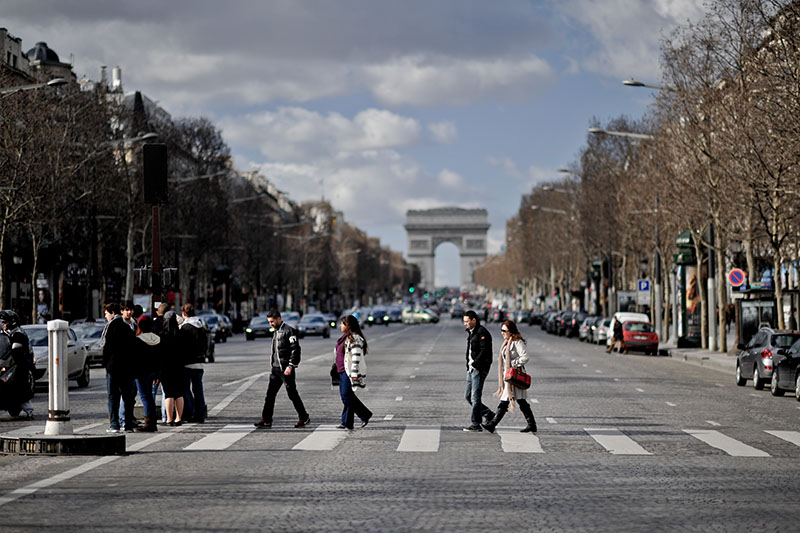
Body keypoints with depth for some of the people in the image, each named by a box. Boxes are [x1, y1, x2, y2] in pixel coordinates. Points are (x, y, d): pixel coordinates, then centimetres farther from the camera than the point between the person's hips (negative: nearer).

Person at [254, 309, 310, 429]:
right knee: (270, 394, 2)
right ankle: (266, 420, 2)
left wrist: (290, 366, -21)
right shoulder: (276, 332, 17)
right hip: (276, 368, 8)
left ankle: (304, 418, 11)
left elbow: (295, 349, -16)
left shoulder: (289, 330, -11)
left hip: (286, 369, -8)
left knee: (292, 394, -1)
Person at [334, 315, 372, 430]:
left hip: (349, 372, -10)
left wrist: (354, 373, -24)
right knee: (344, 396, 8)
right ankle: (346, 423, 9)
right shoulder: (345, 337, 16)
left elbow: (356, 357, -20)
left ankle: (365, 415, -2)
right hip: (342, 371, 10)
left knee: (347, 395, -13)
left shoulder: (355, 339, -14)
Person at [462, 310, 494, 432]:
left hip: (479, 369, -10)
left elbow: (484, 351, -20)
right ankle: (489, 415, 20)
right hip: (471, 369, 10)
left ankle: (476, 424, -6)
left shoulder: (482, 333, -13)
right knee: (469, 396, 11)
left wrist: (475, 364, -20)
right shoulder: (471, 333, 18)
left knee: (475, 397, -9)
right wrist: (469, 365, 12)